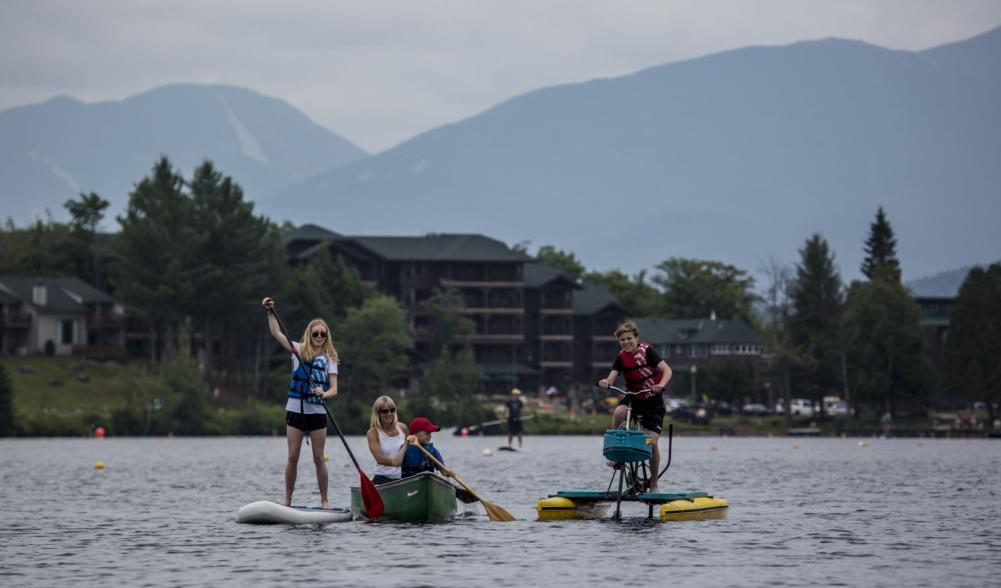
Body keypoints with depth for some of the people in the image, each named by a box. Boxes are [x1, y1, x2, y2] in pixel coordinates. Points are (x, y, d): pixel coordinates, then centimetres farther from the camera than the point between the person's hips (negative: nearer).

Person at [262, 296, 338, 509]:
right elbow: (276, 333, 0)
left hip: (317, 412, -1)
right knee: (293, 457, 0)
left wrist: (324, 394, -25)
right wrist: (270, 312, -10)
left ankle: (324, 500, 9)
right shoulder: (299, 351, 7)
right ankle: (287, 499, 8)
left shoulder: (329, 359, 4)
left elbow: (334, 388, -3)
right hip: (295, 410, 1)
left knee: (319, 458, 1)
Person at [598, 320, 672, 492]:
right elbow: (612, 377, -13)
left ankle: (653, 484, 5)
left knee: (653, 441, -10)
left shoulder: (647, 350, -12)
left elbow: (667, 370, -20)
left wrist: (661, 385, -40)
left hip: (653, 400, -3)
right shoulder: (621, 357, -2)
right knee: (618, 412, -33)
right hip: (633, 397, 3)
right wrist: (606, 382, -37)